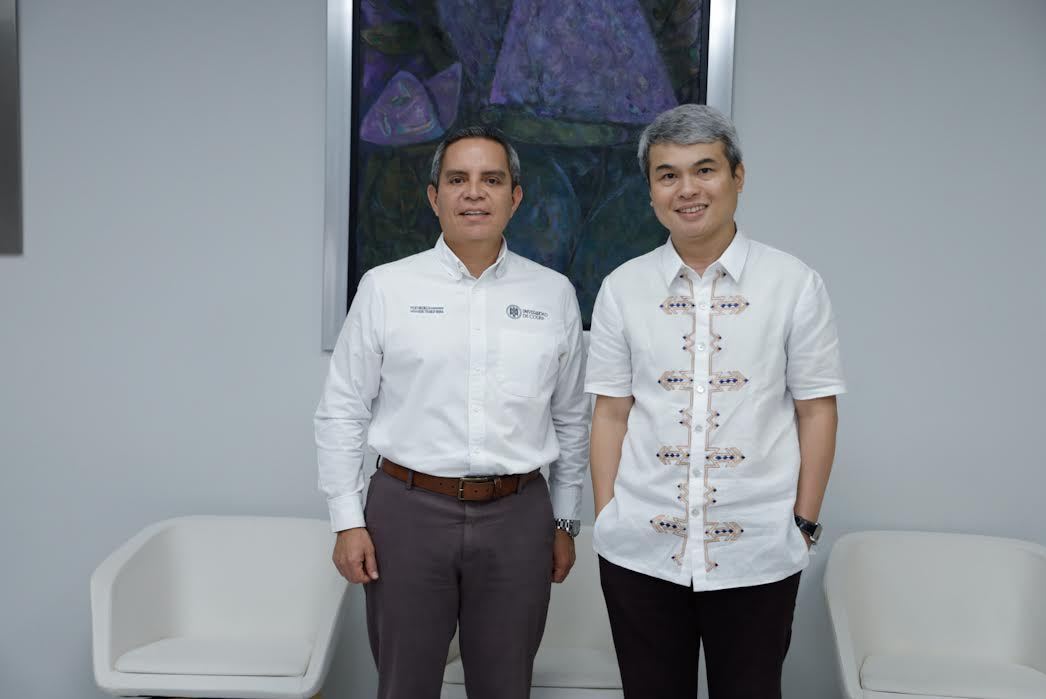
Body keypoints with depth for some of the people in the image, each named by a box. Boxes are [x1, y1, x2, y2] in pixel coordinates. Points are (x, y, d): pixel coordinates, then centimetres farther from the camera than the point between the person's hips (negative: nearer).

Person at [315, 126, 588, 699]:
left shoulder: (554, 294, 5)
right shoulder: (385, 287, -1)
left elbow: (571, 419, 11)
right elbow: (342, 413, 1)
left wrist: (565, 521, 12)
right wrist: (347, 521, -2)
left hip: (518, 517, 2)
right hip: (408, 511, -1)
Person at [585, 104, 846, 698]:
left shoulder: (796, 285, -1)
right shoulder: (623, 288, 3)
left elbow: (816, 411, 1)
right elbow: (611, 412, 5)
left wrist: (804, 523, -1)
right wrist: (606, 518, 2)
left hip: (758, 555, -1)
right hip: (640, 552, 1)